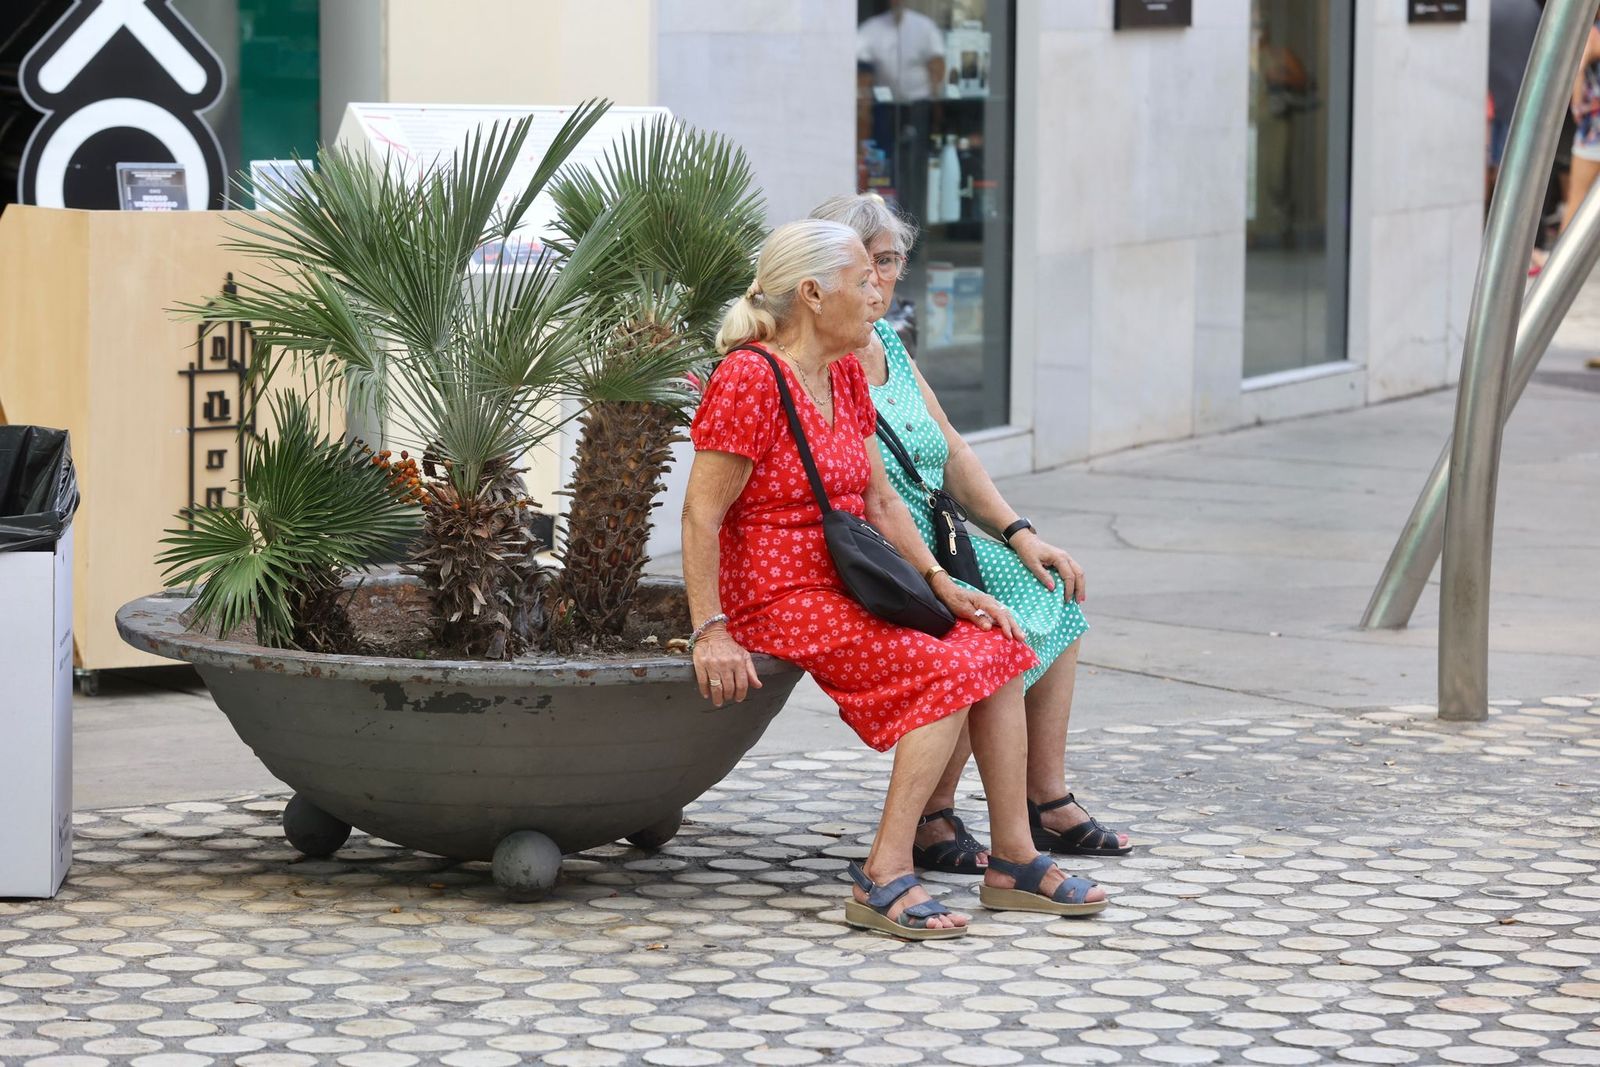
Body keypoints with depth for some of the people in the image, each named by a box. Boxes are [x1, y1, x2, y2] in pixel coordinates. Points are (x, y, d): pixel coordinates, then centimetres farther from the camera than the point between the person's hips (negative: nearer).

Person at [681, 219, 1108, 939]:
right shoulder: (749, 379, -16)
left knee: (997, 647, -6)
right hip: (782, 598, -9)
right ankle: (884, 879, -25)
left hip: (851, 584, 9)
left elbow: (880, 501, 16)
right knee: (945, 673, -23)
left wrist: (941, 582, 5)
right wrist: (711, 633, -24)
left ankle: (1014, 860, -4)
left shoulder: (844, 377, 13)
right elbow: (701, 515, -18)